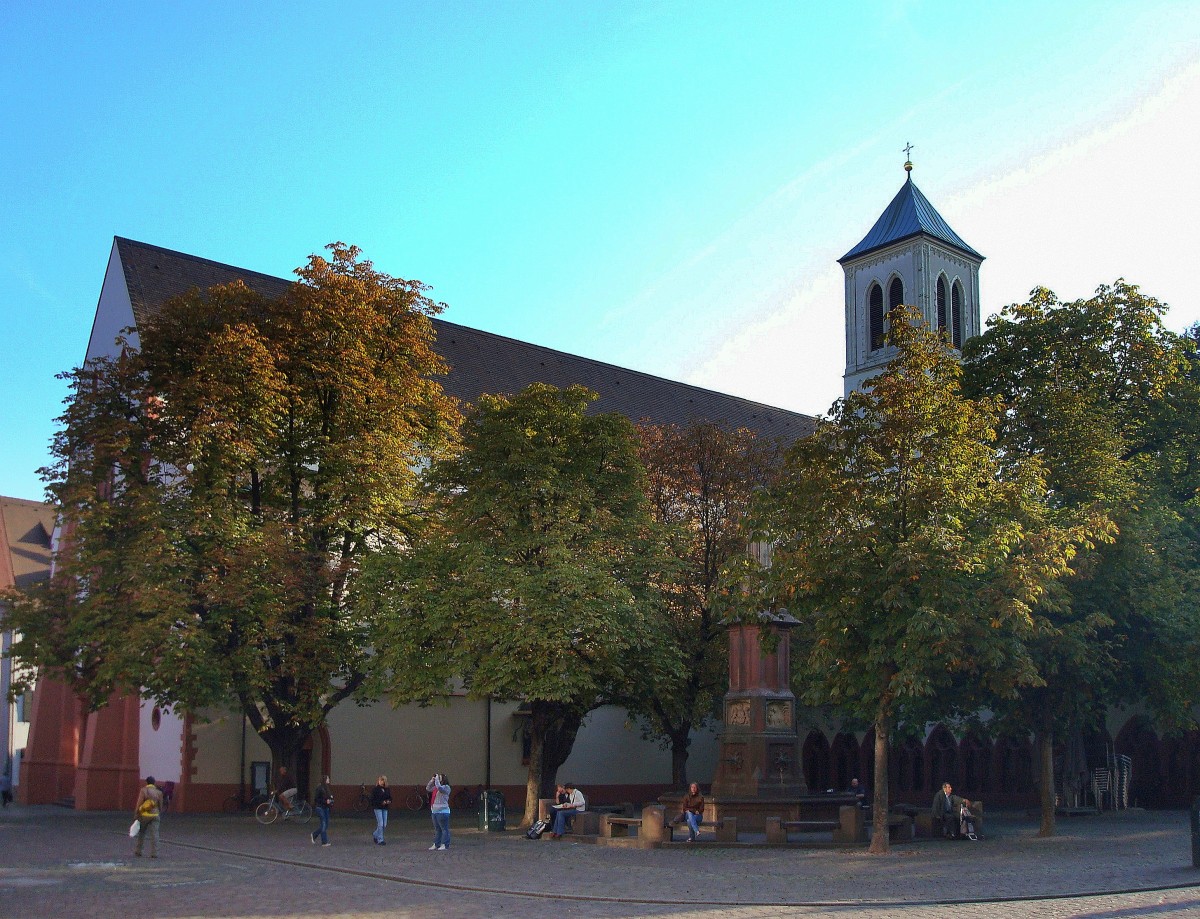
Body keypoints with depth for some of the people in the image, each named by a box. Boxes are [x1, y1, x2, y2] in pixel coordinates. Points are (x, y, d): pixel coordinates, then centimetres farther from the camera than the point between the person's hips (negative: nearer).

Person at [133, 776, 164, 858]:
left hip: (144, 815, -2)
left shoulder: (143, 790, -6)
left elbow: (139, 804, -10)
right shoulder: (158, 792, 4)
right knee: (154, 834, 0)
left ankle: (138, 851, 22)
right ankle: (154, 853, -4)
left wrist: (136, 815, -5)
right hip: (155, 815, 2)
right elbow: (160, 806, 8)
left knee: (142, 833, 14)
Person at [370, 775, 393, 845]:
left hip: (385, 808, 6)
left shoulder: (387, 789, 9)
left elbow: (390, 798, 16)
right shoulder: (375, 789, -7)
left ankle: (375, 835, 31)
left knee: (384, 824, 7)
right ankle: (380, 840, -1)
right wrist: (381, 802, -20)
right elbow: (372, 800, -11)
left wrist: (389, 801, -7)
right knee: (380, 824, -9)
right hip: (377, 808, -6)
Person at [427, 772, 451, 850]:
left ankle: (445, 845, -4)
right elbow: (428, 788, 22)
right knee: (437, 829, 13)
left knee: (444, 829, -5)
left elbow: (439, 787, -25)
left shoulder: (446, 787, -8)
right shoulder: (435, 787, 18)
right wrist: (432, 780, 12)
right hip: (434, 811, 9)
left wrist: (437, 779, -13)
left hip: (442, 811, -9)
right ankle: (436, 844, 18)